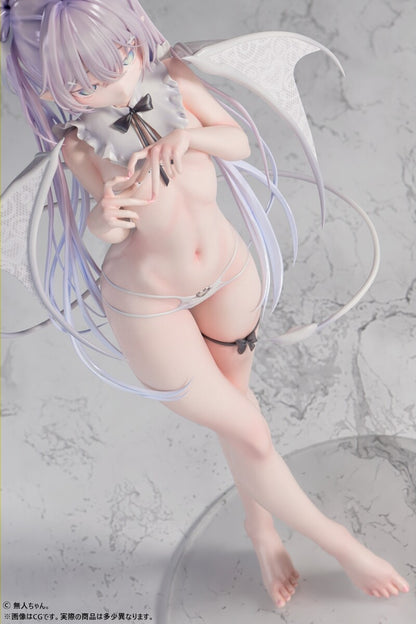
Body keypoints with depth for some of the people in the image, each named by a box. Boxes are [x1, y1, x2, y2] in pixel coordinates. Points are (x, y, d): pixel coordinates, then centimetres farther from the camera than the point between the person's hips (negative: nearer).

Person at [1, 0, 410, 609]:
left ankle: (260, 522, 48)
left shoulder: (171, 75, -13)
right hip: (148, 303, -3)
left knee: (235, 396, 22)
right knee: (248, 433, 5)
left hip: (229, 270, 4)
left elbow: (239, 141, -5)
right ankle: (338, 541, 29)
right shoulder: (77, 140, -20)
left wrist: (190, 134, -26)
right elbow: (110, 221, -13)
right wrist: (105, 219, -36)